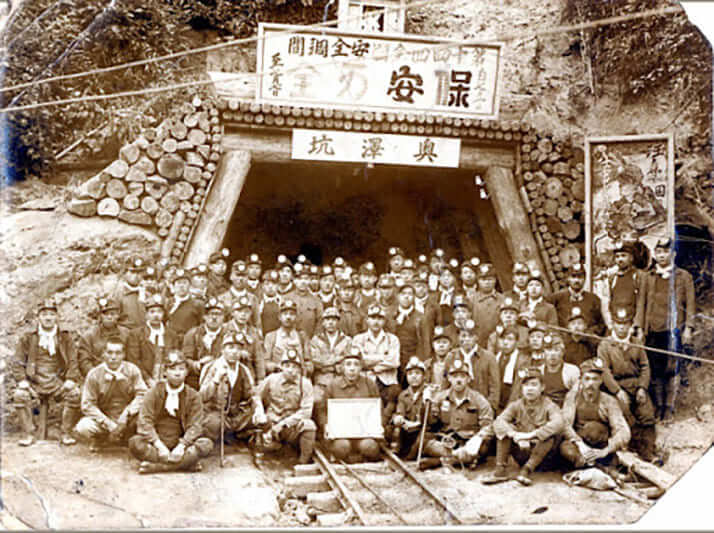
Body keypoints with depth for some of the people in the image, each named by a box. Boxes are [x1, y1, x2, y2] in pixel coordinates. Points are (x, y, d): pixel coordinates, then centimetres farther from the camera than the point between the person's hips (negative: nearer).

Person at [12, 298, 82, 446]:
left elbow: (74, 360, 6)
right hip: (34, 383, 0)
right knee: (19, 395, -30)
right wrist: (21, 380, -8)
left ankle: (65, 434, -15)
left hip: (58, 383, 0)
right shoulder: (28, 339, 10)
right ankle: (27, 434, -15)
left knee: (74, 394, -29)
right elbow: (17, 361, 9)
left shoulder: (66, 338, 11)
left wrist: (71, 379, -11)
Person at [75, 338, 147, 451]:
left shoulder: (132, 370, -6)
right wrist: (108, 424, -20)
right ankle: (97, 439, 8)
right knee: (83, 428, -30)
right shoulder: (94, 374, -9)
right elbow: (88, 405, -10)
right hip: (103, 418, 0)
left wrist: (127, 414, -26)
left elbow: (142, 394, -11)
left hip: (127, 420, 0)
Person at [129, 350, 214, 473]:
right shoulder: (153, 392, 1)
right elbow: (145, 422, -8)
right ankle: (186, 463, -31)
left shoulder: (193, 395, 3)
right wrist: (159, 446, -22)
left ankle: (155, 466, -30)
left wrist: (182, 446, -22)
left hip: (179, 445, 1)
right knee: (135, 443, -31)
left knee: (206, 444, -26)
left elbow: (195, 425, -5)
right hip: (156, 443, -1)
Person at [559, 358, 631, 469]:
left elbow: (624, 432, -17)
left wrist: (605, 451, -33)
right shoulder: (573, 396, -2)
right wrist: (580, 444, -32)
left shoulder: (608, 401, -6)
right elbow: (565, 424, -15)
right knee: (566, 449, -33)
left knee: (592, 427, -30)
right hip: (578, 442, 0)